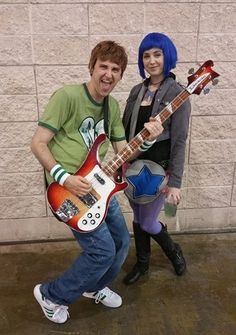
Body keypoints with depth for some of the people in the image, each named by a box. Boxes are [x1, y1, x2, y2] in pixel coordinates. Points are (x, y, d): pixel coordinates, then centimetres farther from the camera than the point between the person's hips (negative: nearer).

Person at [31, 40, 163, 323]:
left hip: (97, 185, 8)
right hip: (69, 187, -8)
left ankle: (94, 286, 42)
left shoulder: (112, 106, 7)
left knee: (121, 241, 14)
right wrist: (65, 178, -24)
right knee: (103, 250, -8)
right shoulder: (67, 96, -17)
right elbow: (38, 144, -16)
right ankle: (51, 295, 17)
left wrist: (147, 138, -9)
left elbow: (122, 152, 9)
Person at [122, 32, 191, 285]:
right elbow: (125, 130, 11)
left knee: (147, 222, 4)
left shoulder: (177, 93, -11)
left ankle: (174, 251, 35)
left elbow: (179, 141, -14)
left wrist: (174, 182, -15)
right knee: (137, 219, 16)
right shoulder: (137, 91, 7)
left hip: (158, 168, -5)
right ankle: (142, 263, 38)